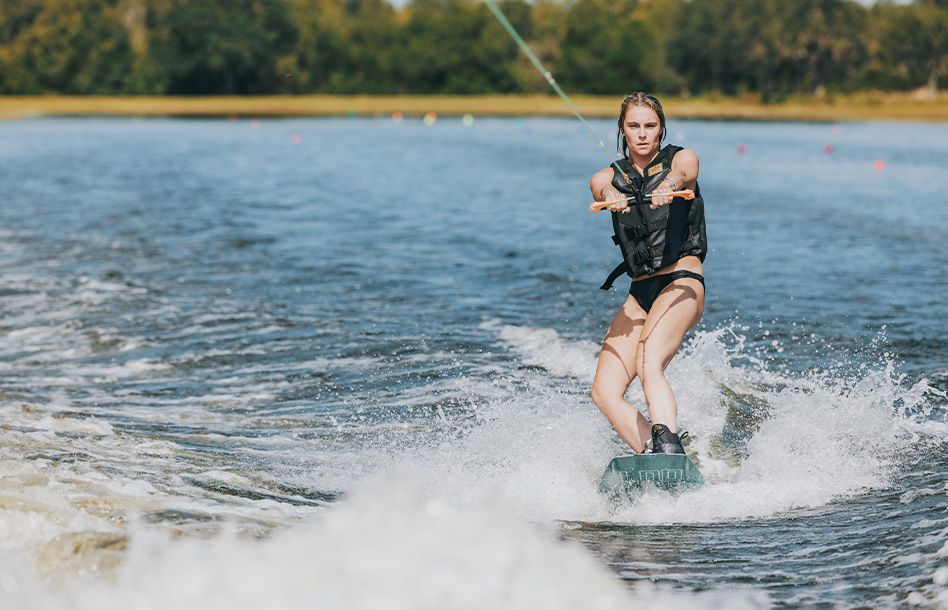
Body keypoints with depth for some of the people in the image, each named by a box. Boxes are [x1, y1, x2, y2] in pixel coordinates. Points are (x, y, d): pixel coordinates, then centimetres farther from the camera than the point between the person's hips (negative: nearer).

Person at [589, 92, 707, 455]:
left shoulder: (681, 158, 6)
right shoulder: (610, 177, 14)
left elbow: (682, 172, -19)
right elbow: (602, 187, -11)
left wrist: (668, 186, -45)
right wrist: (611, 196, -38)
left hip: (682, 282, -5)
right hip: (640, 293, 5)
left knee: (648, 364, -32)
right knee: (605, 392, -12)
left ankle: (669, 449, -46)